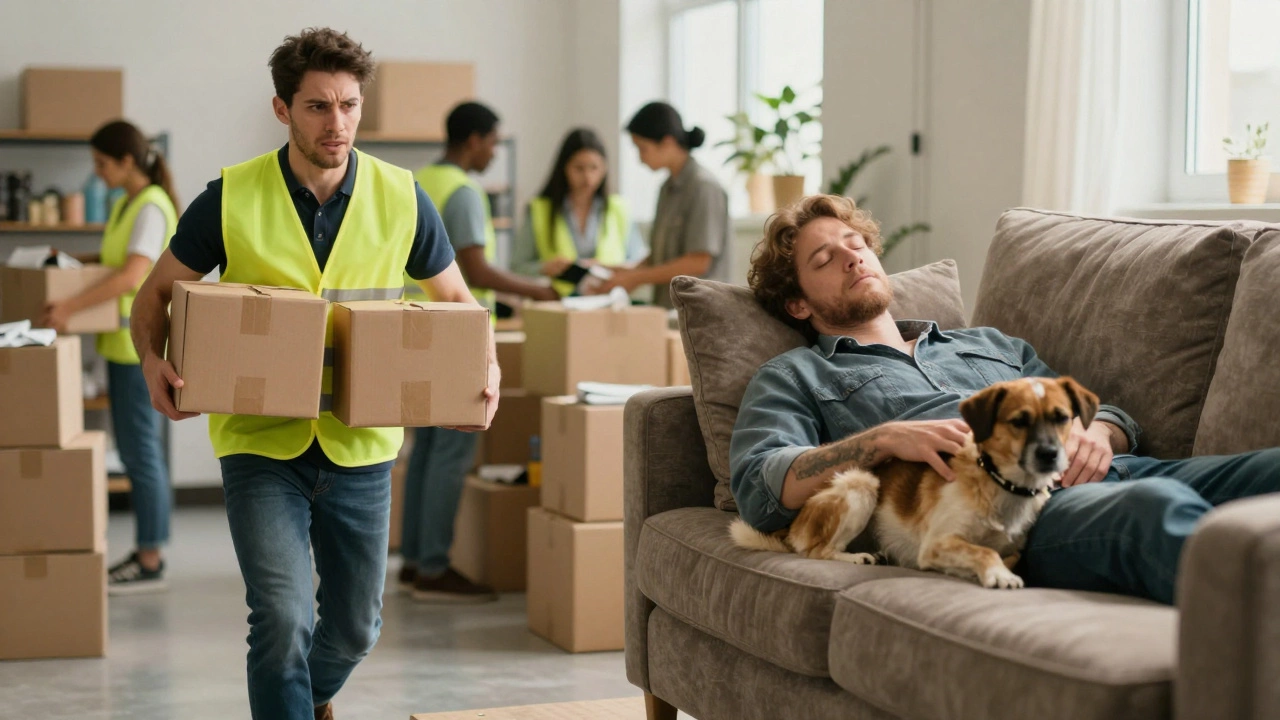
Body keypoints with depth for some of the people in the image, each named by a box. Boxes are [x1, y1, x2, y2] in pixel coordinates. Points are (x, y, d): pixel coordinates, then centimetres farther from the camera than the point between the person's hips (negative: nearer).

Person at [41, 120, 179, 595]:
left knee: (140, 450, -5)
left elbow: (133, 276, -27)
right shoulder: (126, 204, 13)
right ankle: (145, 552, 20)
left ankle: (150, 564, 2)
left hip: (140, 345, -10)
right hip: (124, 342, 10)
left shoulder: (152, 208, -16)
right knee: (135, 449, 13)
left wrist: (71, 307, -28)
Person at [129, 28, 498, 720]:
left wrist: (484, 368, -9)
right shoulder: (231, 198, -8)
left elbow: (455, 298, 10)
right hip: (260, 440, -2)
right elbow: (156, 292, 4)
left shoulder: (401, 198, -3)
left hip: (360, 445, 3)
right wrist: (154, 360, -17)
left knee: (356, 624, 14)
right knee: (282, 618, -16)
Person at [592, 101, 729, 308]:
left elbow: (699, 262, -14)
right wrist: (630, 273, 4)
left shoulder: (703, 187, -9)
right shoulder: (668, 188, 17)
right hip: (666, 305, 7)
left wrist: (636, 278, -10)